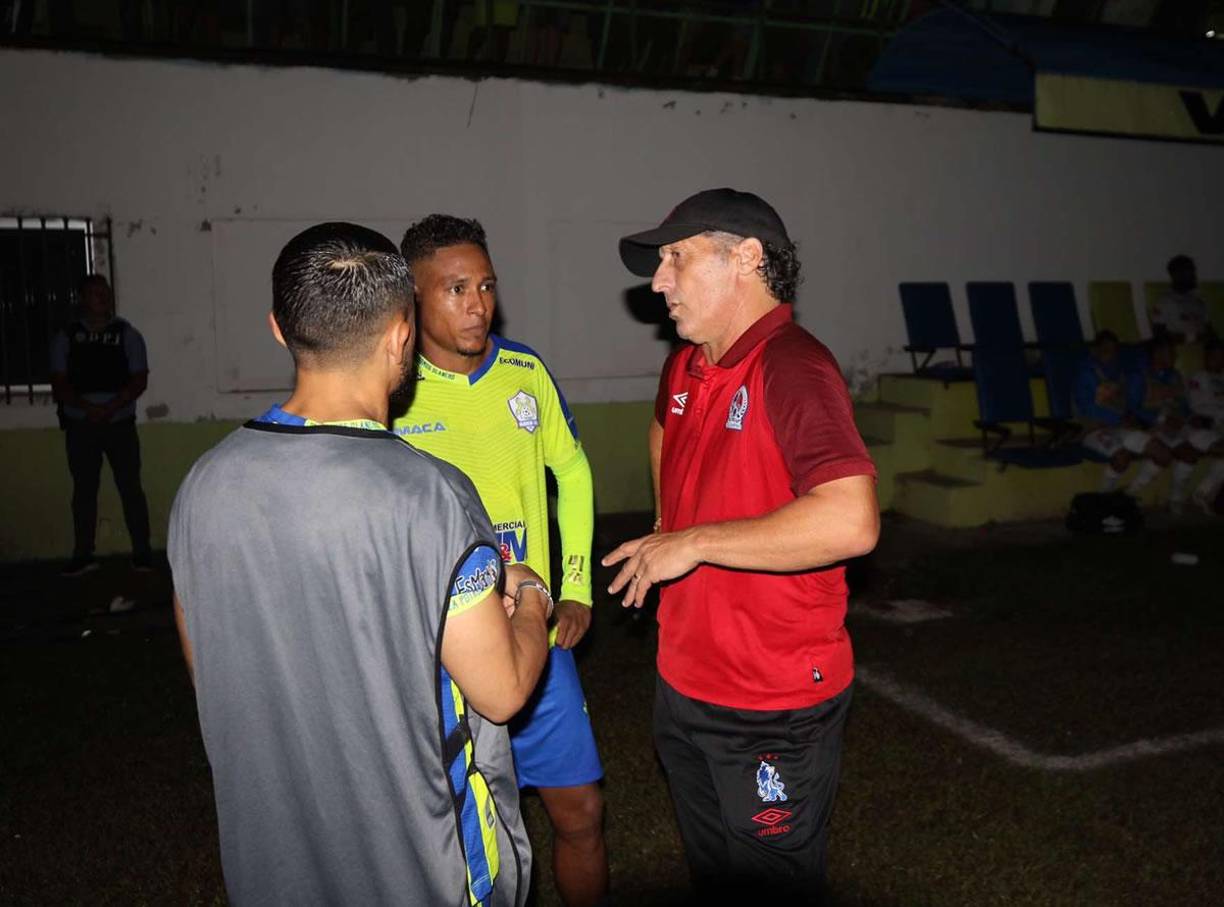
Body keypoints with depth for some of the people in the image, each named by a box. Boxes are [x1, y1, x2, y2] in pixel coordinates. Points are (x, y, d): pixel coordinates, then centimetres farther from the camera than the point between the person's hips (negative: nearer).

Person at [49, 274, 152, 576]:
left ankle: (141, 552, 3)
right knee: (83, 489, 5)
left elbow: (139, 380, -3)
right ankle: (83, 555, 11)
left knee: (130, 486, -2)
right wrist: (88, 407, -16)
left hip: (120, 423, -1)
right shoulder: (66, 338, 7)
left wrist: (110, 408, -16)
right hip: (80, 426, 1)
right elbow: (59, 384, 1)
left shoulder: (127, 334, 4)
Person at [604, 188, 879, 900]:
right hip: (685, 686, 8)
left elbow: (851, 523, -35)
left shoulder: (793, 368, -22)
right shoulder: (685, 369, 4)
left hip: (774, 708, -8)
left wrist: (694, 543, -25)